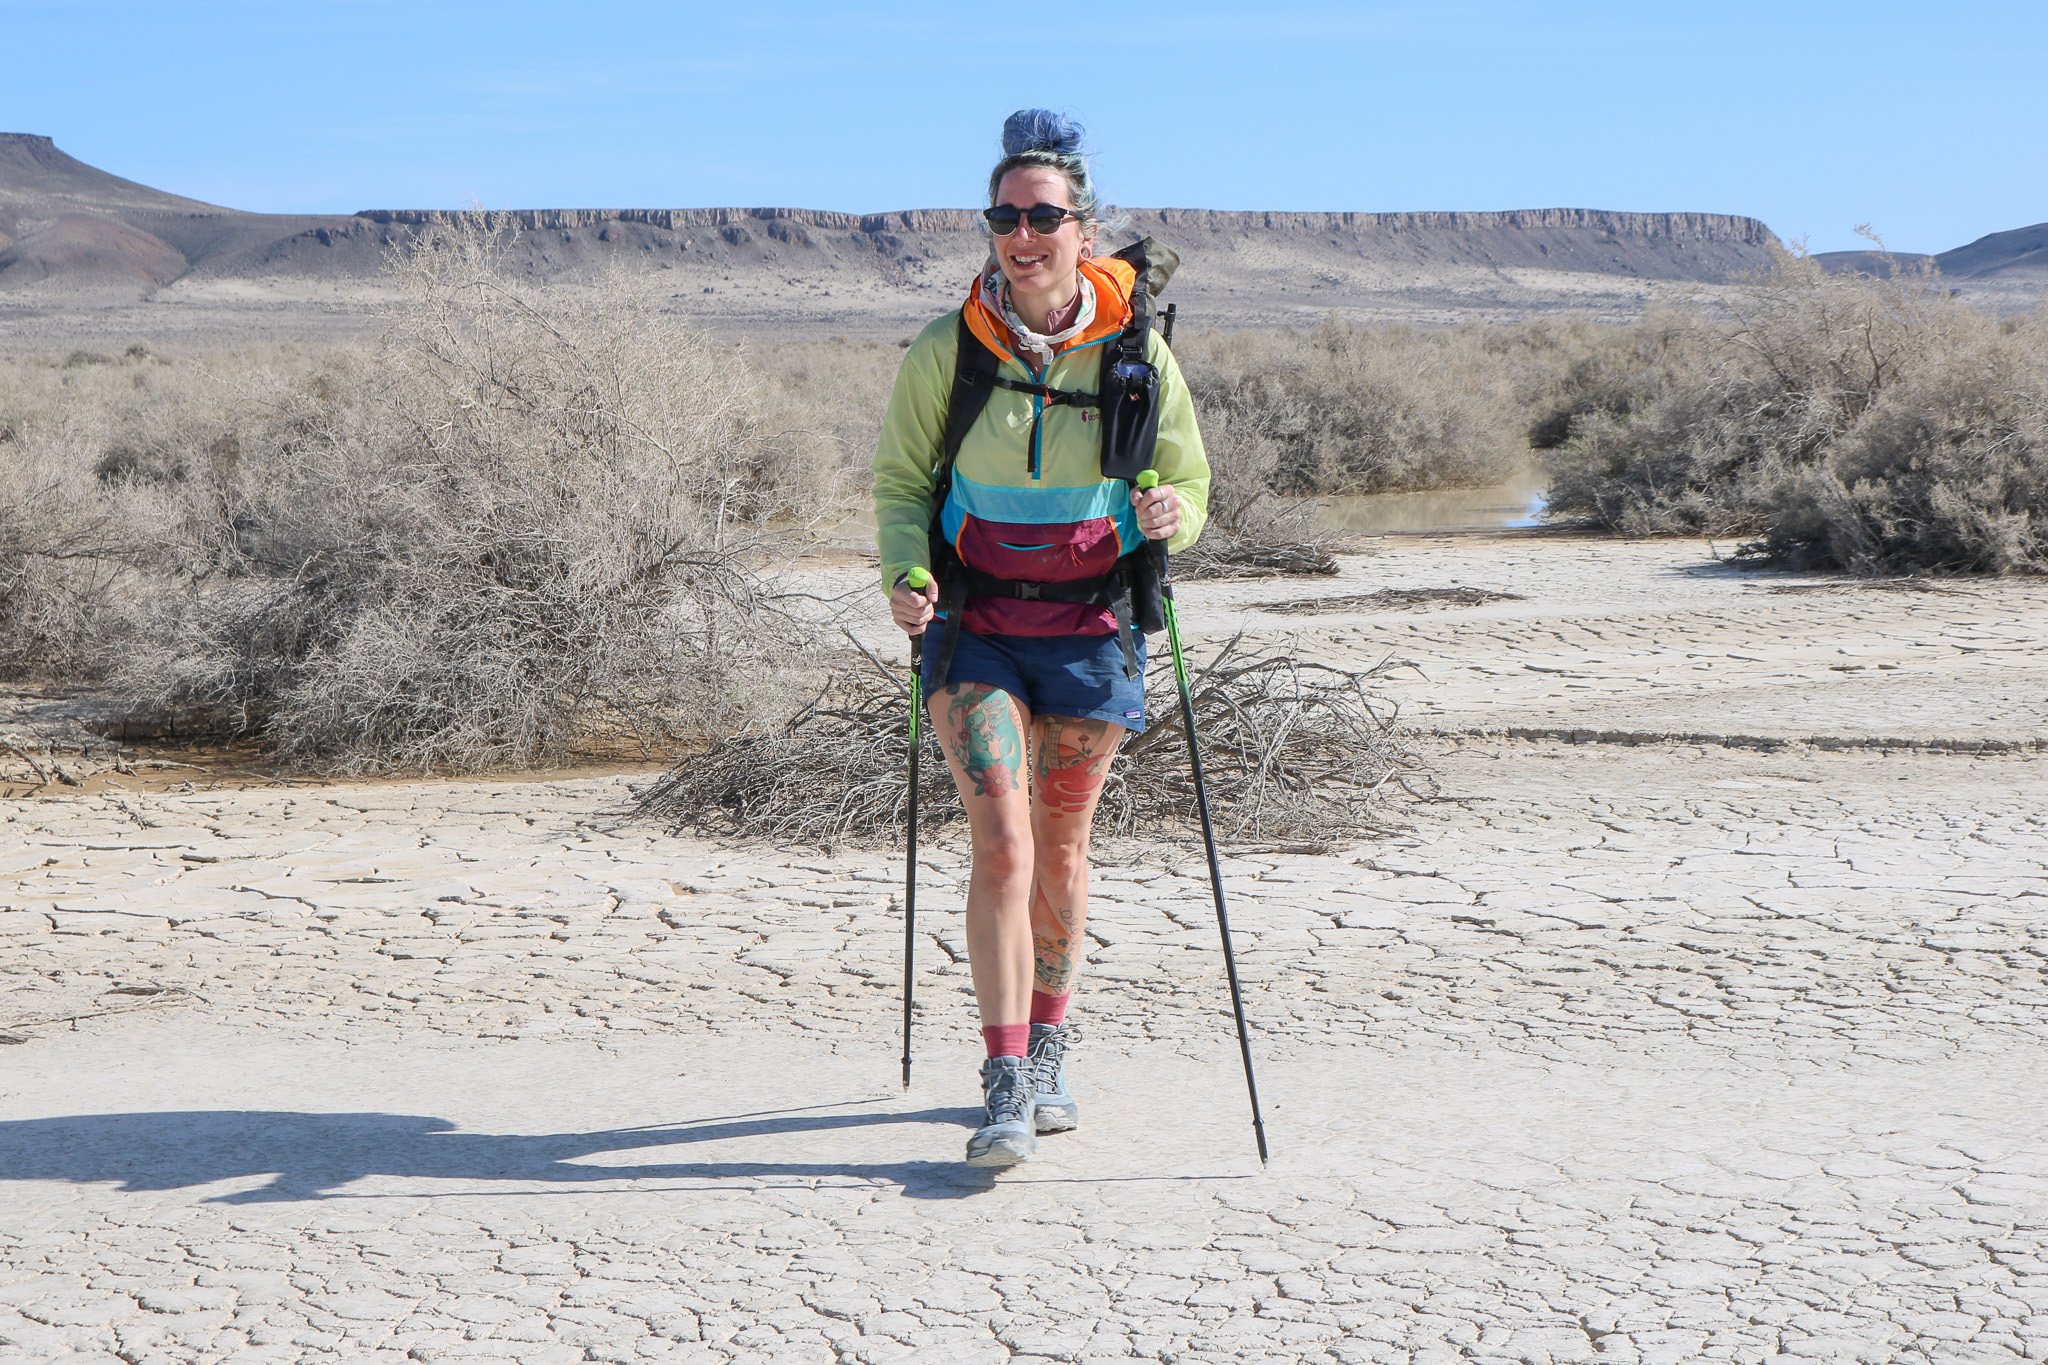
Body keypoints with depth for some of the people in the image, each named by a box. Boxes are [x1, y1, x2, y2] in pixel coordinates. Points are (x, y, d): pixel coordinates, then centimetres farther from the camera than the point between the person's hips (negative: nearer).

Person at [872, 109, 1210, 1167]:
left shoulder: (1136, 353, -4)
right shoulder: (945, 351, -5)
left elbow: (1189, 484, 6)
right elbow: (900, 481, 5)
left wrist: (1171, 516, -17)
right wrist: (906, 573, -14)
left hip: (1088, 632, 1)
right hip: (976, 627, -1)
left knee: (1059, 851, 12)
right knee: (1001, 846, -13)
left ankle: (1047, 1052, 33)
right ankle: (1006, 1087, -9)